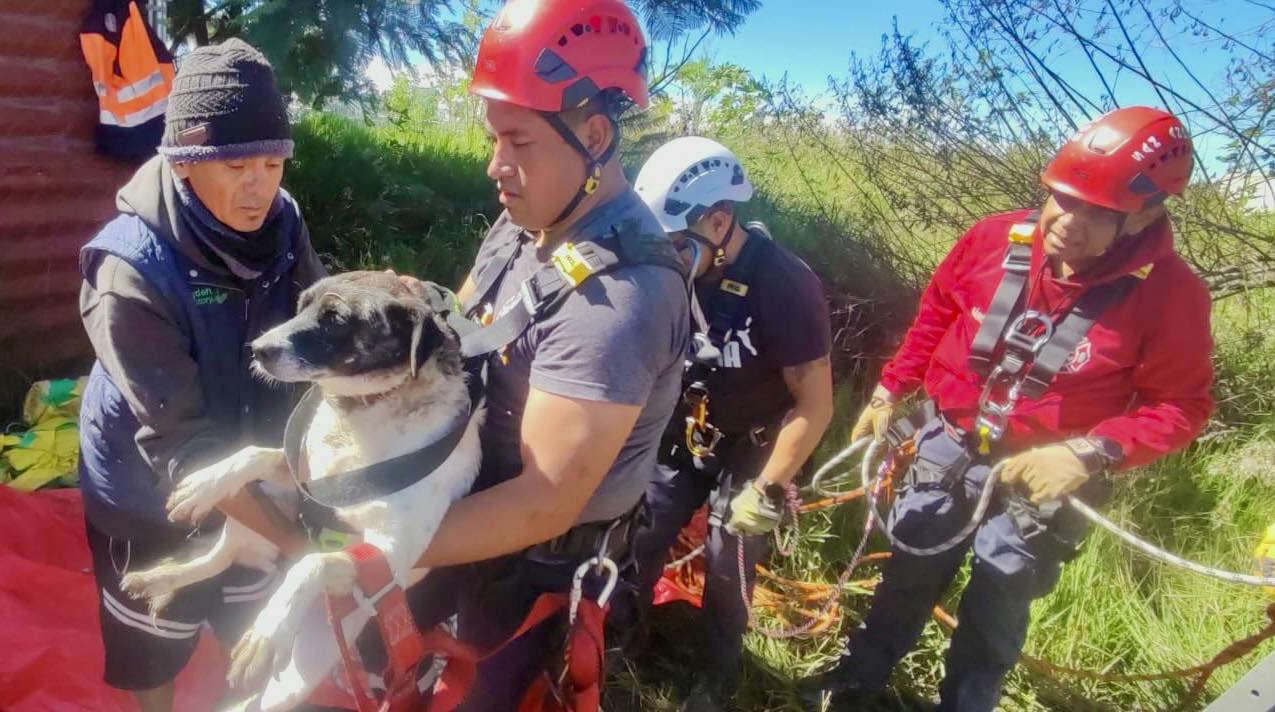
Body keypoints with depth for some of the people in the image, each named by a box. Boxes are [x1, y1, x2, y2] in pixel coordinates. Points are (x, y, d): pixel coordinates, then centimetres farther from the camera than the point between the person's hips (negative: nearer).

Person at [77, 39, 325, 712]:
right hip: (152, 501, -4)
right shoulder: (130, 269, -29)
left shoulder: (281, 223, -15)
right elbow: (181, 446, -30)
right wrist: (299, 541, -34)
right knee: (155, 657, 21)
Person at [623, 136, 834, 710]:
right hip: (683, 435, 4)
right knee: (640, 544, 8)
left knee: (726, 575, 5)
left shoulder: (785, 286, -28)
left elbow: (815, 404, -22)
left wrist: (769, 490, -21)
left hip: (749, 450, -4)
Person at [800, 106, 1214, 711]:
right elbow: (935, 318, 2)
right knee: (908, 572, 21)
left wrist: (1088, 454, -25)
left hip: (1042, 477, -2)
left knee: (994, 610, 14)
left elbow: (1180, 407, -12)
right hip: (951, 444, 3)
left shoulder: (1172, 295, -21)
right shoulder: (995, 240, -15)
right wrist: (888, 393, 3)